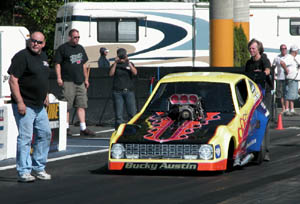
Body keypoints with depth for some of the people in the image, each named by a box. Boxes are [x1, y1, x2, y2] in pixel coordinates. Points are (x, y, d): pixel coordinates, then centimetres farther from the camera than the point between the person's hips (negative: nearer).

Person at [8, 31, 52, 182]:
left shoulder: (43, 57, 14)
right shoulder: (22, 56, -12)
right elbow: (13, 80, -17)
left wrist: (45, 96, 20)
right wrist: (19, 102, -21)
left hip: (39, 106, 9)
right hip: (24, 105, -9)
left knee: (45, 134, 12)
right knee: (25, 137, -7)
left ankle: (38, 168, 22)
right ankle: (23, 172, -3)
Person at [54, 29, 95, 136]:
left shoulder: (80, 48, 19)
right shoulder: (62, 48, 0)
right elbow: (57, 64, -3)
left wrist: (86, 79, 21)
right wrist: (59, 78, -13)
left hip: (80, 82, 6)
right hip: (68, 82, -6)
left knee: (81, 105, 1)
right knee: (67, 106, -5)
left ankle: (83, 128, 0)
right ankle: (66, 128, 0)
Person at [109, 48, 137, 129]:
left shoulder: (130, 64, 12)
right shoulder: (115, 65, 9)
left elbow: (135, 73, -5)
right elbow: (111, 74, -8)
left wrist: (129, 63, -15)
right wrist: (115, 63, -13)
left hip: (129, 91, 1)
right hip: (117, 92, -1)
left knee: (133, 113, -6)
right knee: (118, 114, -3)